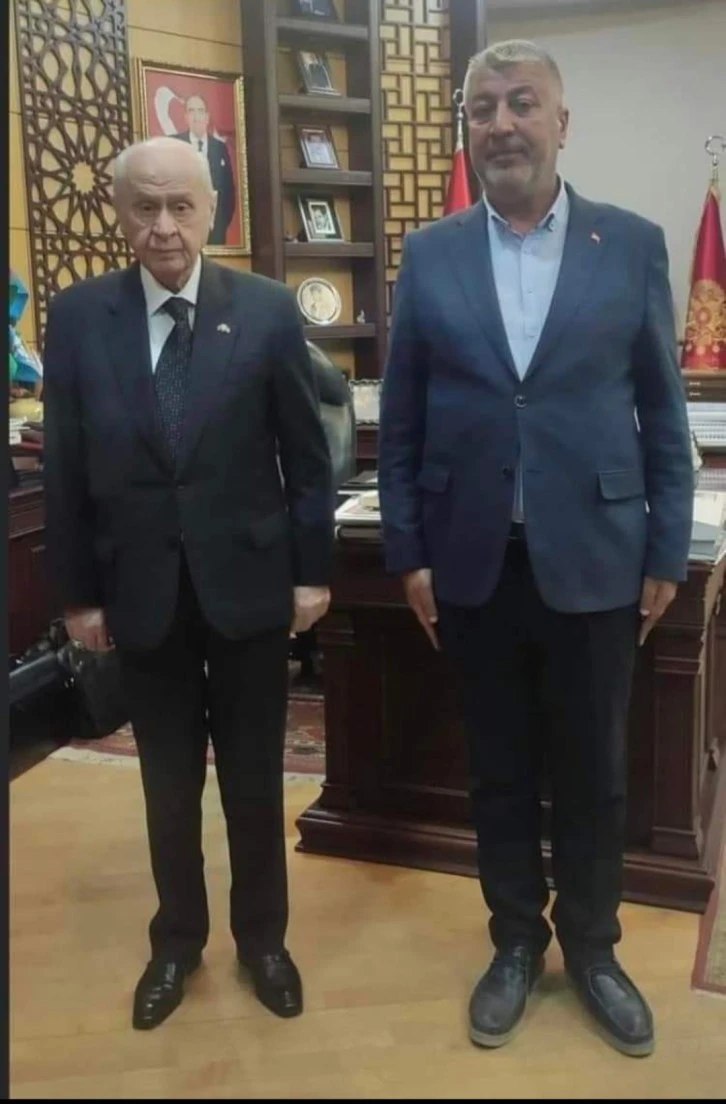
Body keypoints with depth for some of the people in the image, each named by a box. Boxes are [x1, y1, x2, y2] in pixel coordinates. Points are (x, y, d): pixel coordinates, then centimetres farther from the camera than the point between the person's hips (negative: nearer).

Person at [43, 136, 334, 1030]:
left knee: (255, 778, 13)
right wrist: (77, 591, 0)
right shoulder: (77, 317, -3)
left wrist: (312, 572, -1)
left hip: (248, 582, 0)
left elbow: (306, 452, -1)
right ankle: (177, 939, 35)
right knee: (168, 784, 14)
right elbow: (65, 467, 0)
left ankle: (261, 936, 34)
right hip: (140, 591, 1)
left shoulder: (268, 310, -5)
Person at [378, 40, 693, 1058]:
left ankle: (592, 947, 35)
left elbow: (663, 411, 2)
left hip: (594, 559, -1)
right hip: (473, 563, 1)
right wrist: (407, 552, 0)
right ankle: (516, 942, 35)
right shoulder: (429, 255, 3)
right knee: (499, 768, 14)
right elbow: (401, 421, 4)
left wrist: (667, 553, 0)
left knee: (593, 771, 12)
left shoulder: (633, 244, 0)